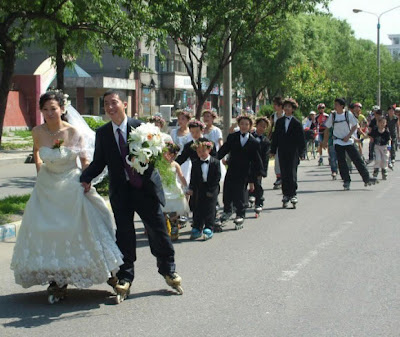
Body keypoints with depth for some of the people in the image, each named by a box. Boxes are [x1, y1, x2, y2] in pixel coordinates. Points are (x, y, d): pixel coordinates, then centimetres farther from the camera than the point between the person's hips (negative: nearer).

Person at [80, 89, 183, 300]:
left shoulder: (140, 126, -3)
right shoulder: (102, 133, 3)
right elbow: (99, 161, 6)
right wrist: (85, 178, -10)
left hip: (146, 188, -1)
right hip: (121, 191, 1)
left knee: (158, 230, 6)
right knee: (124, 234, 3)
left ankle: (168, 270, 25)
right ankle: (125, 278, 14)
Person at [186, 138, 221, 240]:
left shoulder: (215, 162, -5)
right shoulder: (195, 163, 4)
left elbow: (217, 177, -6)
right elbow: (193, 178, 5)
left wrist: (211, 190, -11)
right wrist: (191, 189, -7)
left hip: (211, 190, -3)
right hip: (198, 189, 3)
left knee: (210, 210, -1)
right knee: (197, 209, 5)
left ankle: (209, 229, 7)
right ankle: (197, 229, 14)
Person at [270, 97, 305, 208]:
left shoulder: (297, 123, -1)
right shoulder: (279, 122, 11)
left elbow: (301, 140, -1)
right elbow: (275, 136, 12)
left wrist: (301, 153, -6)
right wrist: (273, 150, 8)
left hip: (293, 152, -3)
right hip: (282, 152, 3)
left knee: (292, 173, -5)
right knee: (284, 174, 4)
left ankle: (293, 195, 1)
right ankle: (286, 194, 10)